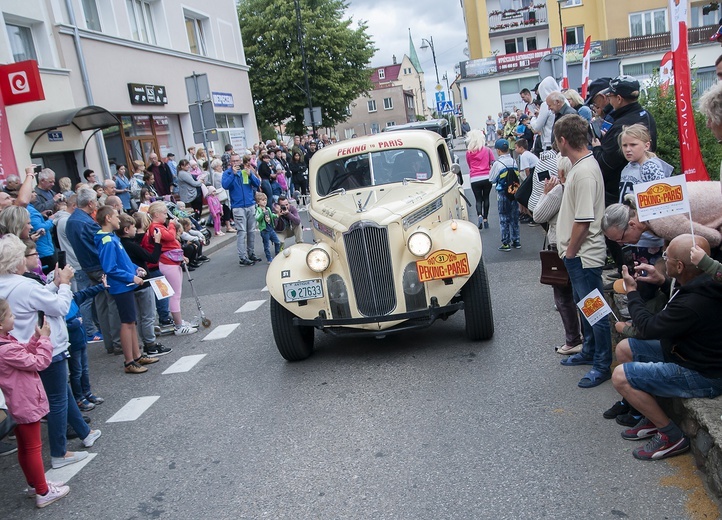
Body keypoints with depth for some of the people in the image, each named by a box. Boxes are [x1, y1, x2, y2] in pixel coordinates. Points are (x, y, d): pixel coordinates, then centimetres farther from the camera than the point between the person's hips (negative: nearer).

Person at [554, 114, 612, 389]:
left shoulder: (584, 172, -23)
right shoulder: (580, 165, 8)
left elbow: (583, 221, -24)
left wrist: (570, 253, -16)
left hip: (584, 255, -11)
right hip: (578, 254, 11)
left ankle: (602, 365, 14)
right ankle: (589, 352, 38)